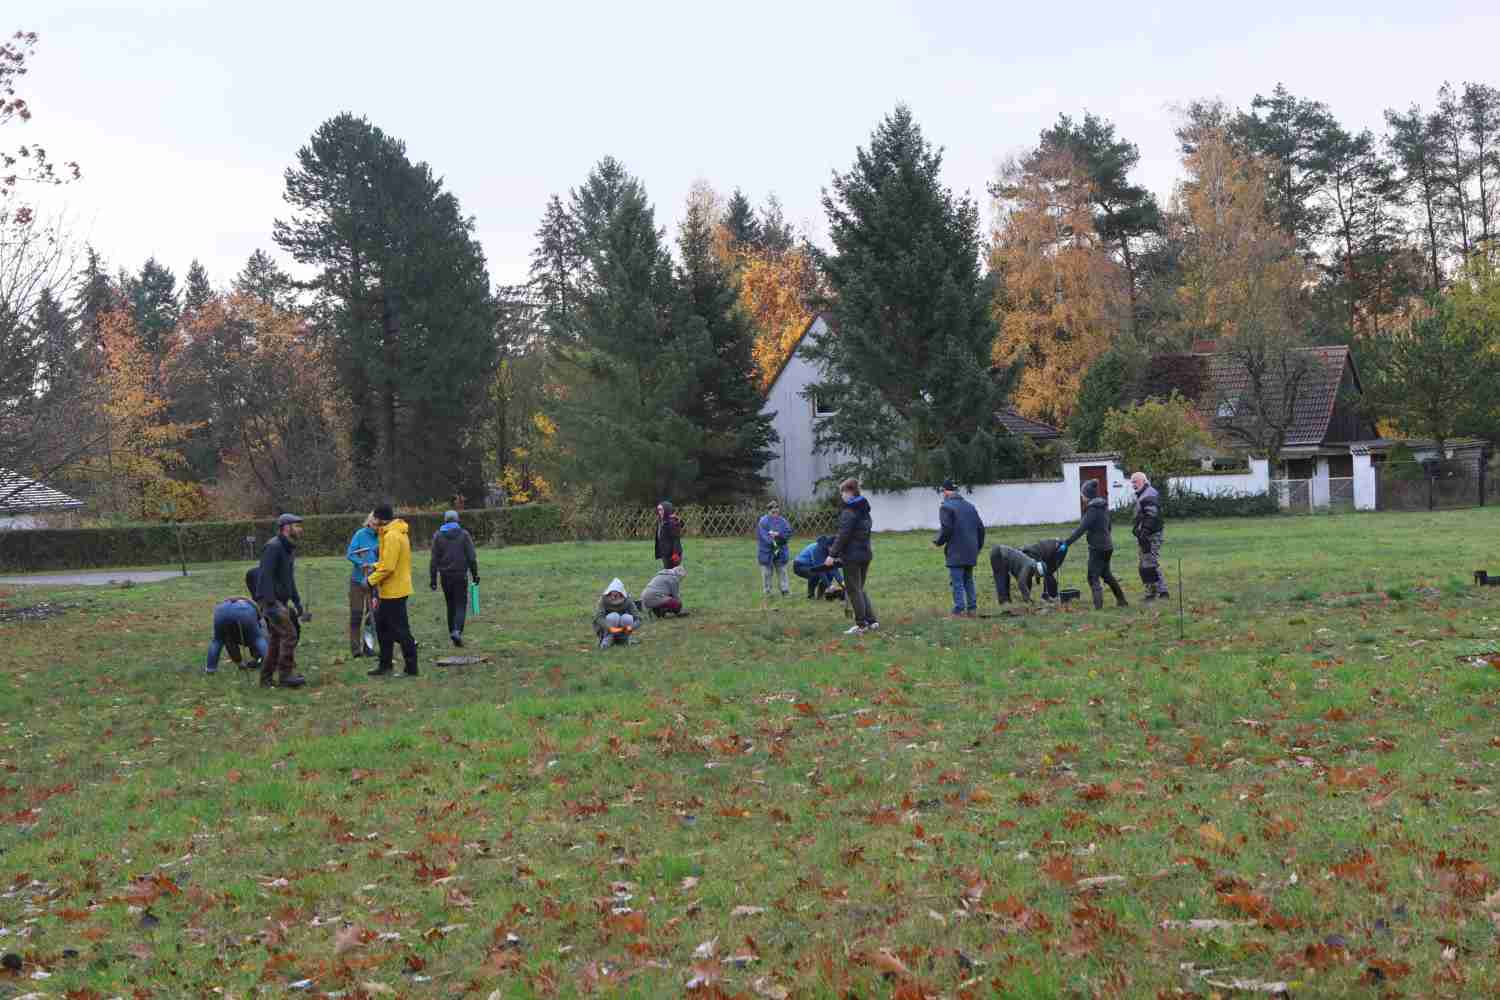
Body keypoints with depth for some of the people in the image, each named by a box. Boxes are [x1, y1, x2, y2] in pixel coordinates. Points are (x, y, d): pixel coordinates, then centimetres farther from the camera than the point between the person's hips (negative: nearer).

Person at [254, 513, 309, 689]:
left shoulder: (289, 549, 16)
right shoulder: (273, 547, -15)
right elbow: (266, 576, -22)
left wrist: (297, 603, 19)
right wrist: (272, 604, -27)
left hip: (280, 600, 10)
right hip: (270, 600, -10)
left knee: (277, 638, 10)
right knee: (289, 634, -13)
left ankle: (266, 678, 15)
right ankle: (285, 675, -9)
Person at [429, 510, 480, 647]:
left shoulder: (438, 536, 3)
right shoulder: (464, 534, -2)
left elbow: (434, 559, 1)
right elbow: (472, 557, -4)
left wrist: (433, 578, 4)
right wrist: (475, 574, 3)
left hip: (445, 575, 2)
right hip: (461, 575, -2)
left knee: (450, 605, 14)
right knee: (461, 605, -1)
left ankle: (452, 632, 17)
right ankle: (457, 630, -20)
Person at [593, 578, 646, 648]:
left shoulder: (627, 601, -14)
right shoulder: (604, 600, -17)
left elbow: (639, 618, -17)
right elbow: (598, 617, -29)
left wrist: (631, 627, -38)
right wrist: (610, 628, -45)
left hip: (625, 631, 1)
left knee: (627, 618, -29)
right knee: (613, 616, -31)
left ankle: (629, 636, -5)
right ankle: (608, 637, -14)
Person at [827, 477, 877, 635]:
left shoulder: (849, 510, -15)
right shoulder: (864, 508, 12)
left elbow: (843, 535, -19)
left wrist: (832, 554, -14)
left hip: (852, 556, -9)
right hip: (866, 553, 9)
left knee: (853, 590, 0)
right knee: (860, 589, 17)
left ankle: (861, 625, 3)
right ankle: (872, 620, 13)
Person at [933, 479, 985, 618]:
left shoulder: (946, 507, -8)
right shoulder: (970, 506, 15)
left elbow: (946, 529, -17)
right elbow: (980, 527, 15)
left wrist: (938, 541, 0)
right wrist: (979, 546, 23)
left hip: (956, 553, -7)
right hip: (971, 552, 7)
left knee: (957, 582, -5)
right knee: (968, 580, 15)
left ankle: (959, 611, -8)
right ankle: (972, 609, 15)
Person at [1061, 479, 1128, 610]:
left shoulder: (1093, 509, -17)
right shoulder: (1104, 505, 9)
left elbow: (1082, 528, -22)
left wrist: (1067, 542, -21)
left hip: (1097, 548, -9)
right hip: (1107, 546, 9)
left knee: (1093, 577, -4)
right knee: (1106, 574, 22)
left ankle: (1098, 603, -16)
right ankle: (1122, 600, 28)